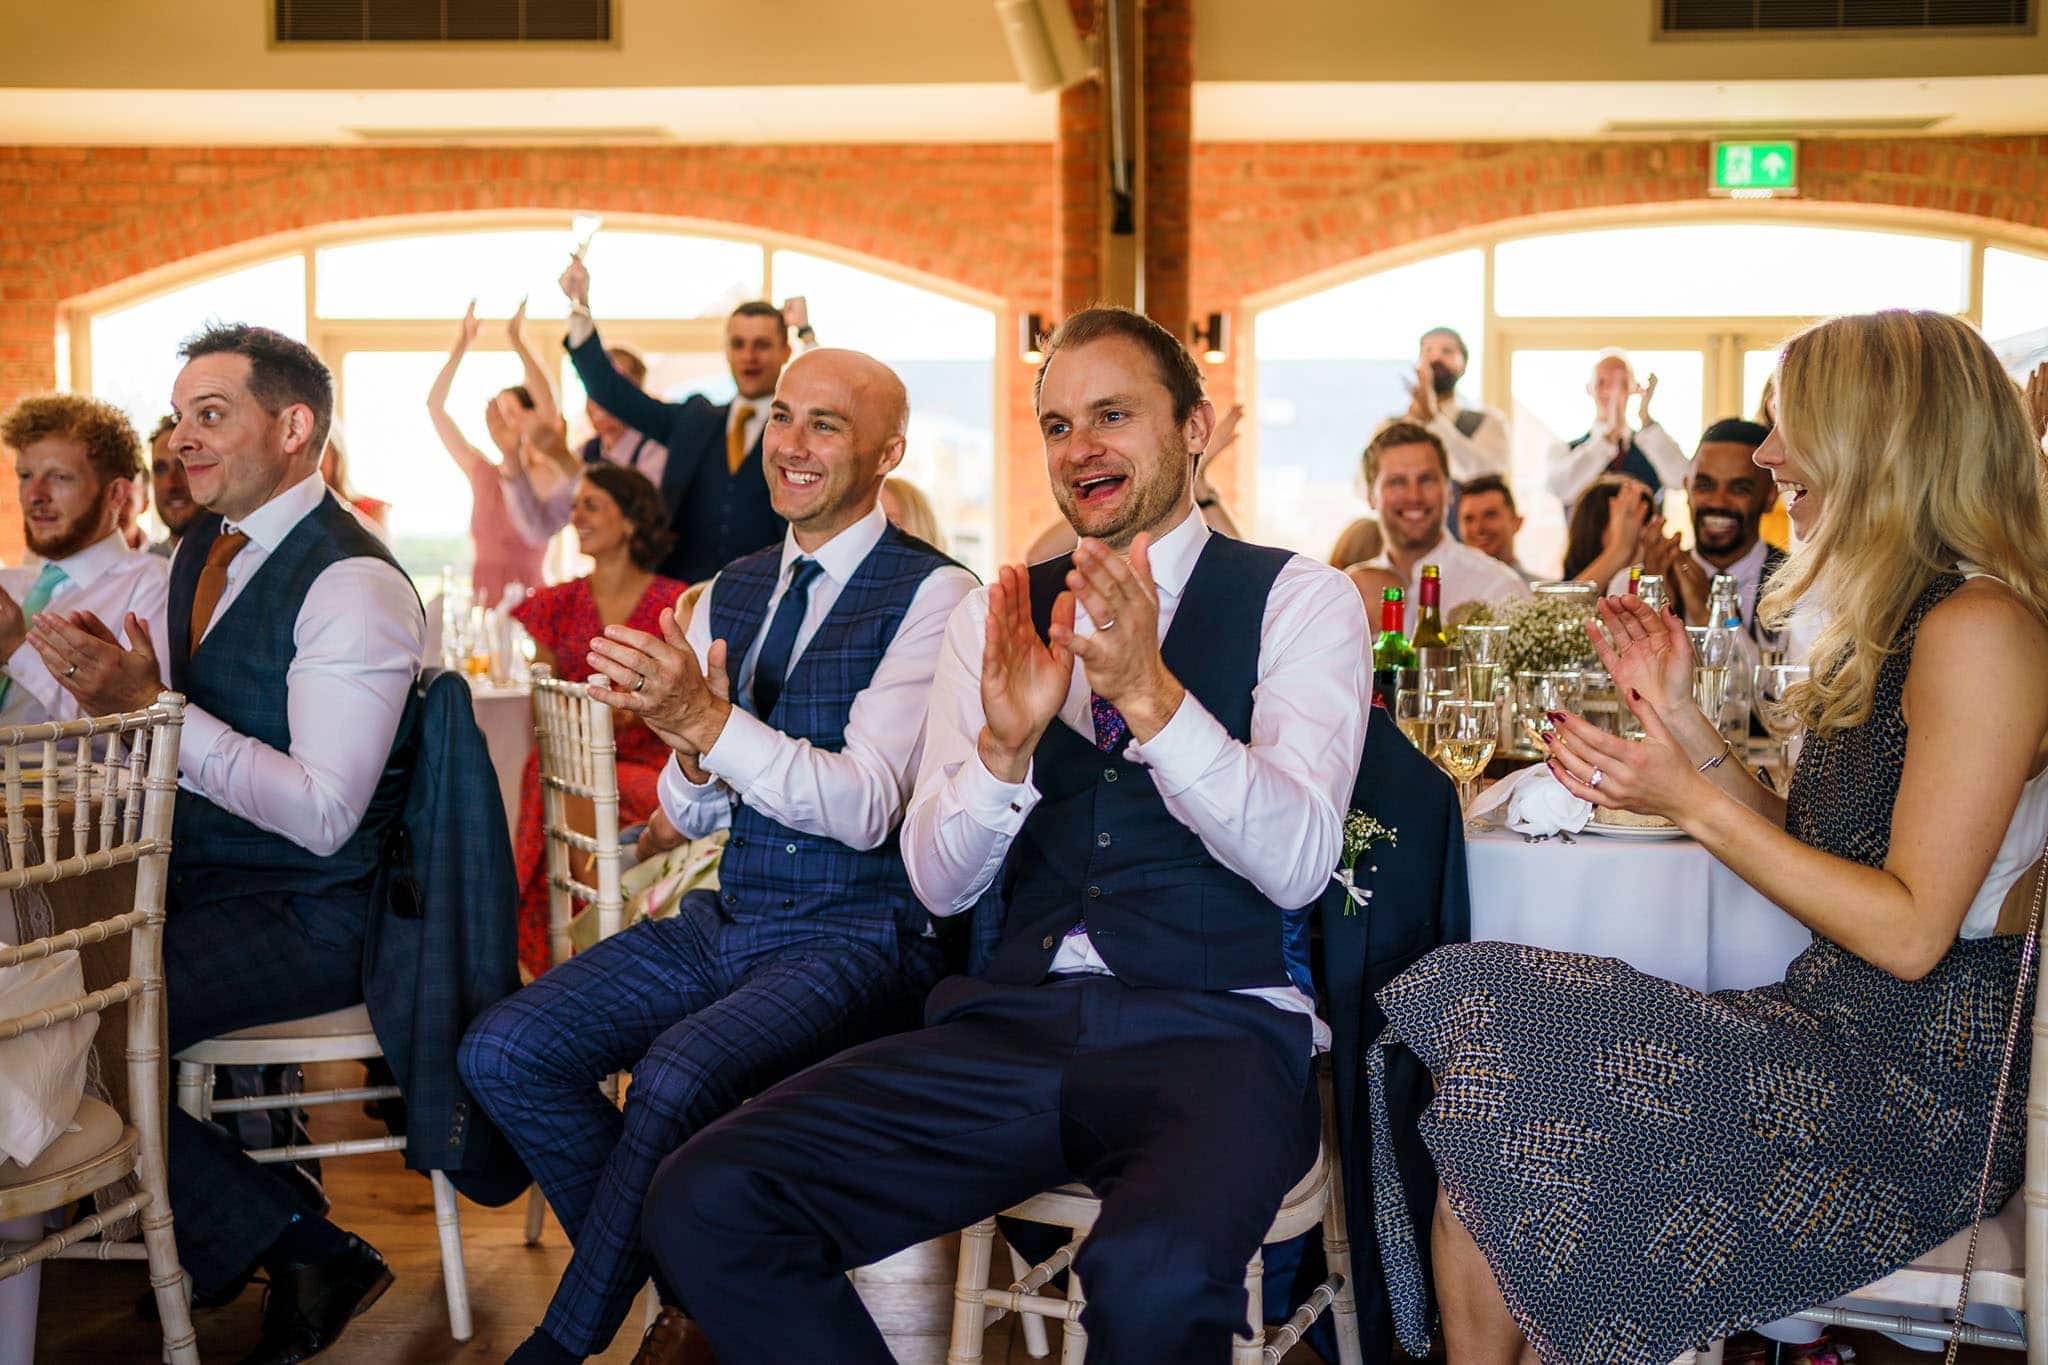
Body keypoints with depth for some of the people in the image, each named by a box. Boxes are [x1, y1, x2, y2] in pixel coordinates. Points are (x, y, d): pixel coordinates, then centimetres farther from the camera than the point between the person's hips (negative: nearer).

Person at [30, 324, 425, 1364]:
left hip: (305, 915, -9)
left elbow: (323, 814, -22)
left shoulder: (354, 585, -17)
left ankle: (301, 1251, -4)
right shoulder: (201, 552, 11)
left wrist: (154, 706, -24)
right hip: (194, 879, 9)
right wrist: (112, 689, -3)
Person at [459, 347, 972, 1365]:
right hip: (729, 921, 7)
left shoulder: (931, 594, -9)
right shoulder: (731, 594, 12)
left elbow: (865, 807, -19)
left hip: (862, 937, -7)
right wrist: (693, 754, -10)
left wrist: (710, 720, -29)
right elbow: (690, 817, 13)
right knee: (503, 1052, -8)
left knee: (677, 1073, -30)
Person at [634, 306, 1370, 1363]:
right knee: (700, 1205, -15)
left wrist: (1150, 693, -23)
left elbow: (1295, 865, -9)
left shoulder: (1298, 599, 4)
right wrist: (1006, 741, -13)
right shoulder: (995, 616, 14)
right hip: (1010, 1024, 4)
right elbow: (939, 883, 7)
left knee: (1155, 1277, -37)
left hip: (1214, 1032, -3)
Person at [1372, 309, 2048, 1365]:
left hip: (1916, 1088, -9)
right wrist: (1679, 720, 4)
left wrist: (1695, 803, -18)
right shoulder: (1892, 622, 14)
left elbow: (1911, 931, -20)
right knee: (1474, 1003, -7)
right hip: (1833, 1024, 9)